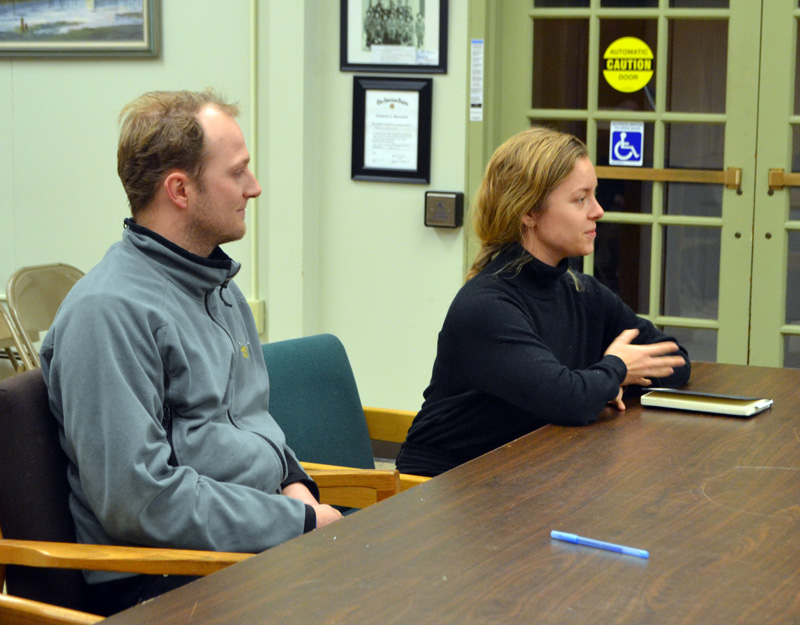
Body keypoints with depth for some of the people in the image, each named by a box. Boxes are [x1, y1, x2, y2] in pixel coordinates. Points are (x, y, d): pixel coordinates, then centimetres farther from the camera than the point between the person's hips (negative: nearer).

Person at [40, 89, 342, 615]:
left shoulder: (219, 287, 16)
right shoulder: (109, 311, -15)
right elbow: (139, 499, -21)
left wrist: (294, 482, 6)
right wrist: (298, 522, -16)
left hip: (264, 534, 9)